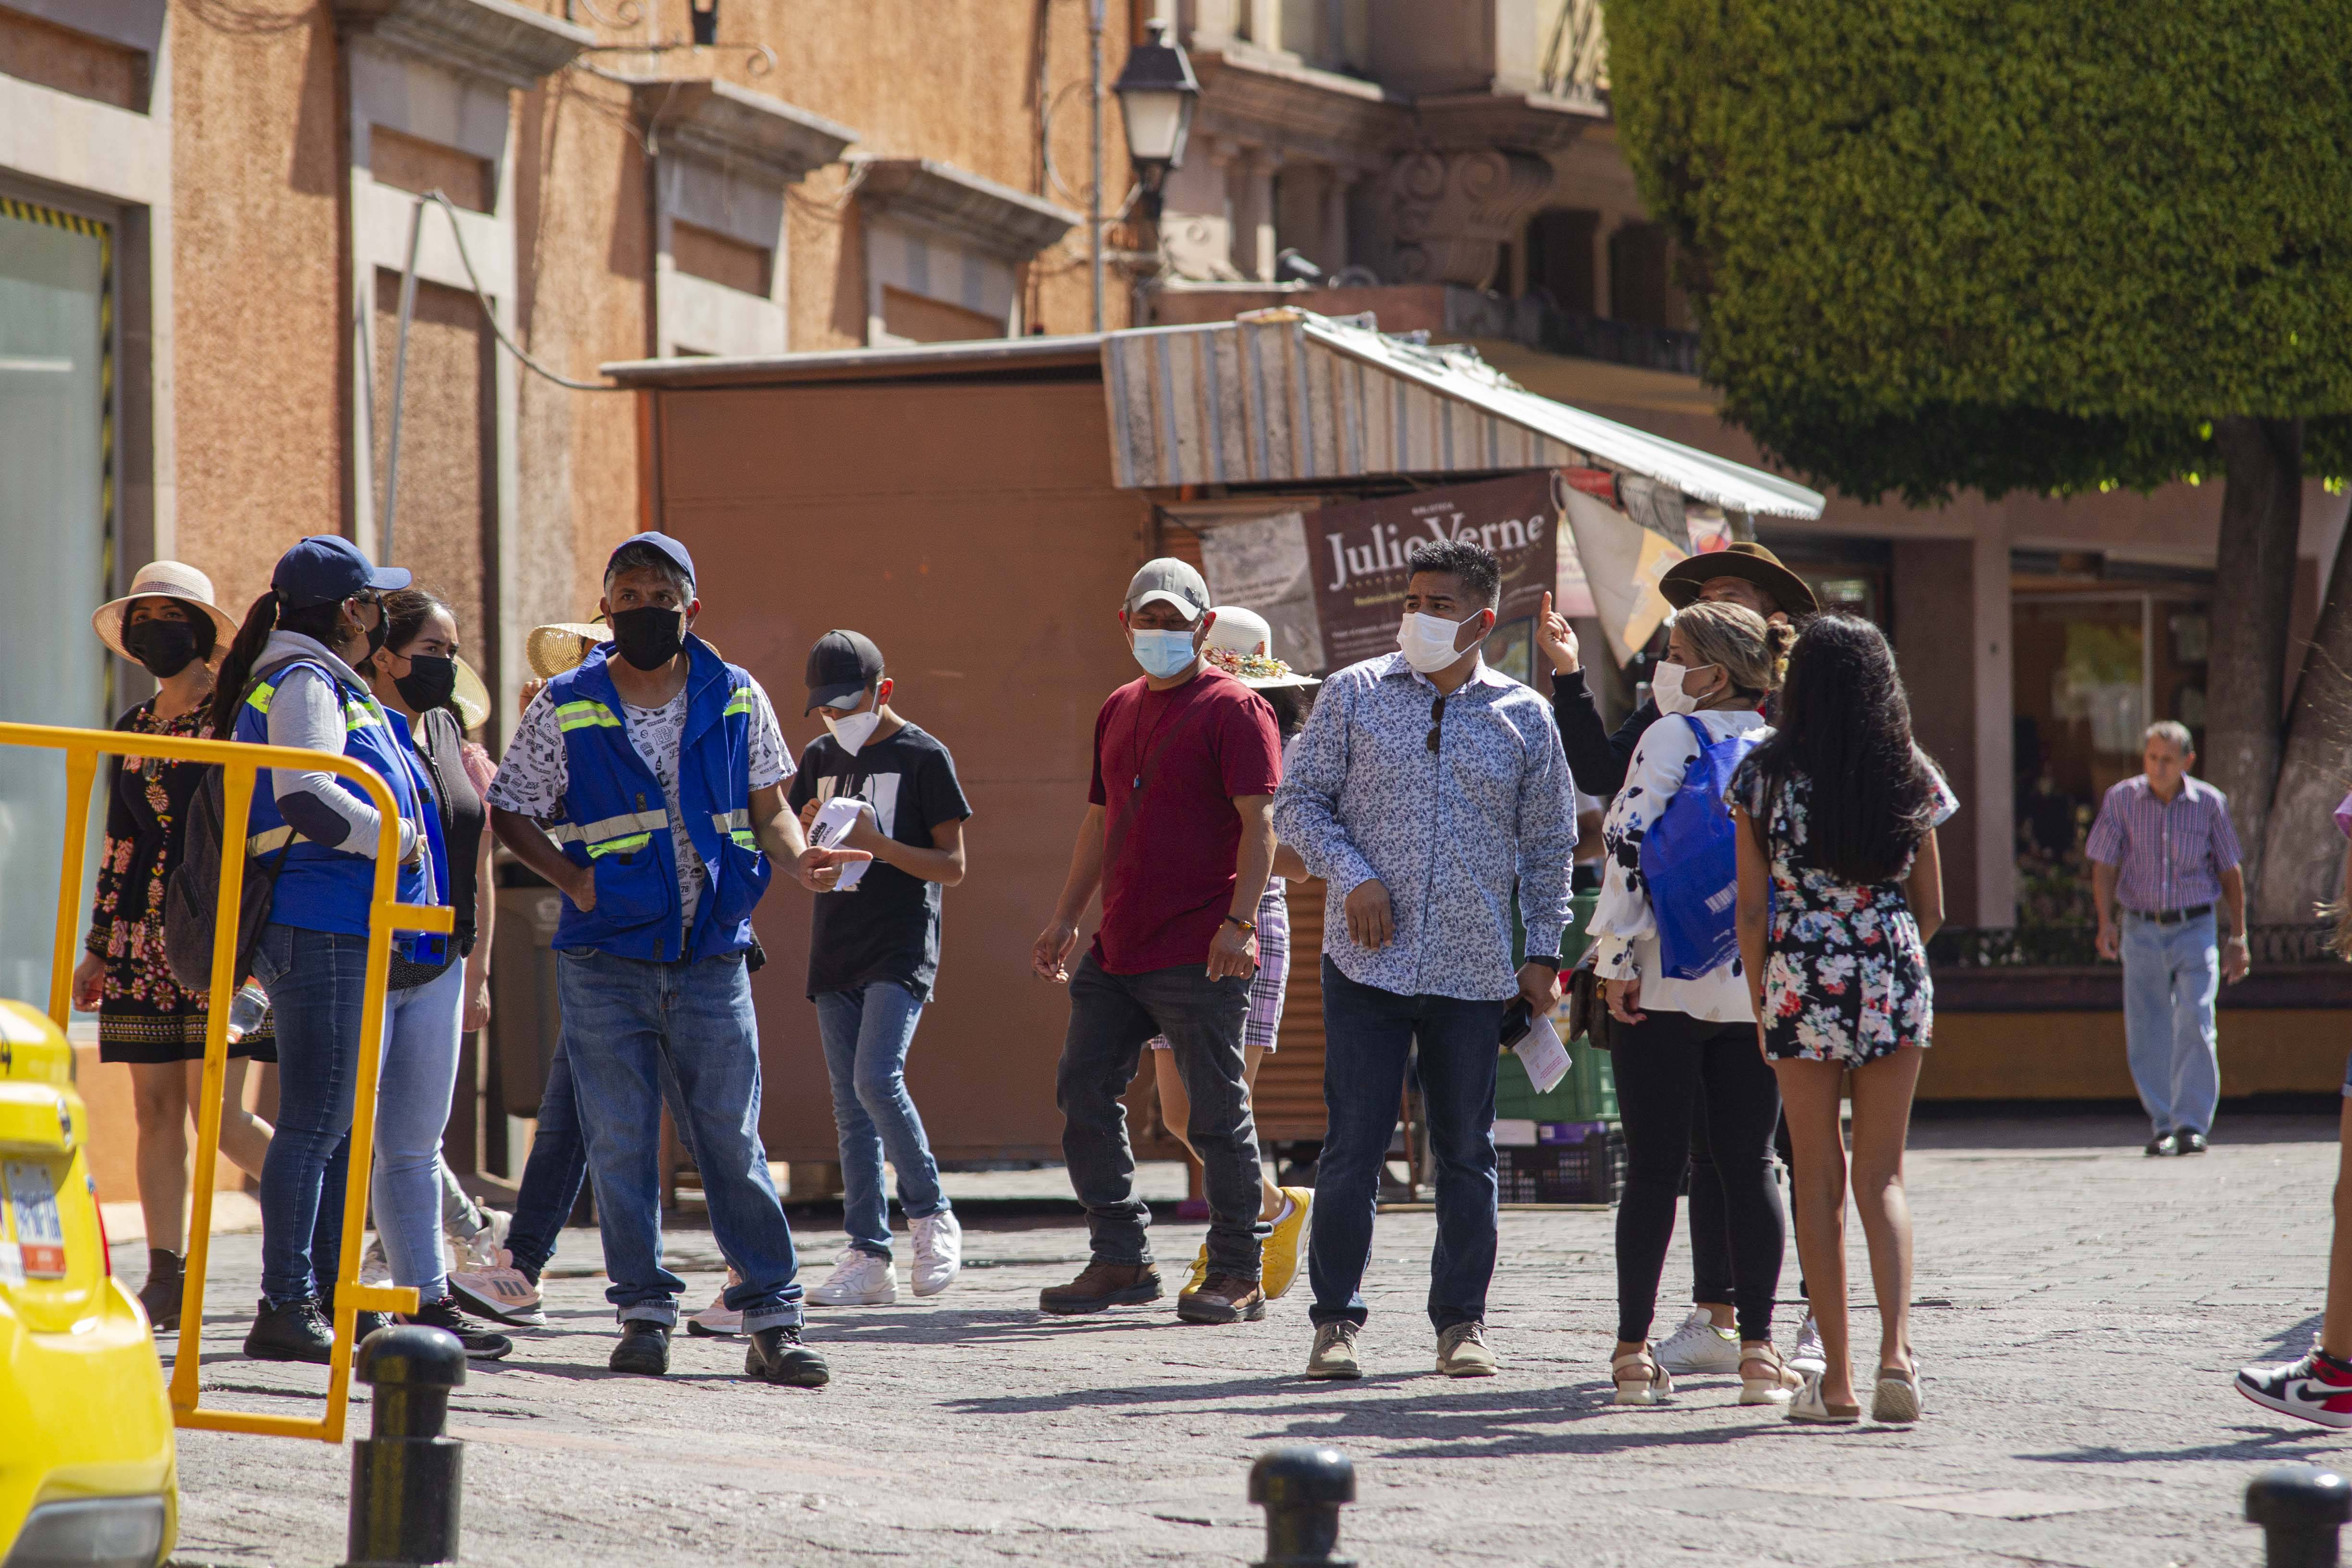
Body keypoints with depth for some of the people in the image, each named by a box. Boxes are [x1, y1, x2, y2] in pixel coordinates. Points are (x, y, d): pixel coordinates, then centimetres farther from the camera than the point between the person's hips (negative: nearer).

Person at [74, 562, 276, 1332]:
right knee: (155, 1109, 2)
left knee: (217, 1109, -12)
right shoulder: (132, 730, 15)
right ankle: (166, 1280, 3)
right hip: (145, 938, 6)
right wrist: (98, 949, 15)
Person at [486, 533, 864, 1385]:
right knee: (620, 1144, 2)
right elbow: (510, 812, 7)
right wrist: (574, 878, -8)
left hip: (711, 957, 0)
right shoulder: (565, 709, 1)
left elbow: (767, 806, 12)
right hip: (605, 961, 0)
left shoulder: (736, 699, 6)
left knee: (733, 1138, -1)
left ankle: (772, 1317, 1)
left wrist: (799, 856, -8)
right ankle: (644, 1312, 11)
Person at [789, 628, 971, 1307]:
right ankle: (868, 1257, 4)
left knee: (877, 1078, -22)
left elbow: (953, 865, -6)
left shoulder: (923, 758, -4)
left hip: (902, 949, -6)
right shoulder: (821, 758, 13)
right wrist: (806, 832, -4)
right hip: (836, 951, 6)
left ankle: (932, 1217, -4)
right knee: (850, 1105, 3)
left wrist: (878, 843, -19)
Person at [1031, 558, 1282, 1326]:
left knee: (1216, 1111, -3)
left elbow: (1259, 823, -13)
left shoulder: (1233, 710, -6)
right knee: (1083, 1094, 6)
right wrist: (1066, 917, 21)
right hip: (1117, 947, 8)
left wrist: (1239, 921, -22)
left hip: (1197, 953, -8)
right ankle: (1120, 1261, 14)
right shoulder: (1120, 710, 18)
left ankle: (1237, 1276, 4)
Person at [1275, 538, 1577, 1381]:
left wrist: (1544, 951, 6)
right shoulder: (1354, 695, 3)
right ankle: (1336, 1319, 6)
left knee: (1467, 1152, 5)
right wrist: (1352, 875, -10)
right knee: (1354, 1144, -3)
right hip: (1367, 961, -1)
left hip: (1473, 966, 1)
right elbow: (1299, 802, 5)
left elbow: (1547, 845, 12)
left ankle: (1462, 1320, 15)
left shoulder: (1524, 718, 7)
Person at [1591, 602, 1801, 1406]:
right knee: (1750, 1165, 7)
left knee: (1654, 1167, 1)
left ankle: (1634, 1350, 0)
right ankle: (1758, 1350, 2)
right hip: (1758, 990, 4)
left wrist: (1619, 960, -10)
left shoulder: (1671, 739, -6)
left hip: (1667, 981, -4)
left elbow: (1631, 848, -13)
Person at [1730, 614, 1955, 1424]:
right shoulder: (1910, 778, 2)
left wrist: (1759, 1004, 9)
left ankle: (1837, 1378, 4)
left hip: (1802, 978, -1)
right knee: (1882, 1178, 8)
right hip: (1896, 977, 1)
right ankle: (1896, 1350, -11)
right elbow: (1931, 907, 8)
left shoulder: (1765, 777, -3)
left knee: (1818, 1183, 6)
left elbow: (1752, 908, -2)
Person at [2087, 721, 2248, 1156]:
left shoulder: (2210, 804, 0)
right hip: (2142, 931, 1)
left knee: (2194, 1023, -15)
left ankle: (2192, 1124, -13)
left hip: (2195, 929, -1)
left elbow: (2230, 872, 9)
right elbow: (2105, 867, 1)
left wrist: (2238, 936, 8)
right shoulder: (2121, 801, -1)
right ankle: (2164, 1125, 10)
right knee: (2146, 1036, 0)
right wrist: (2106, 921, -14)